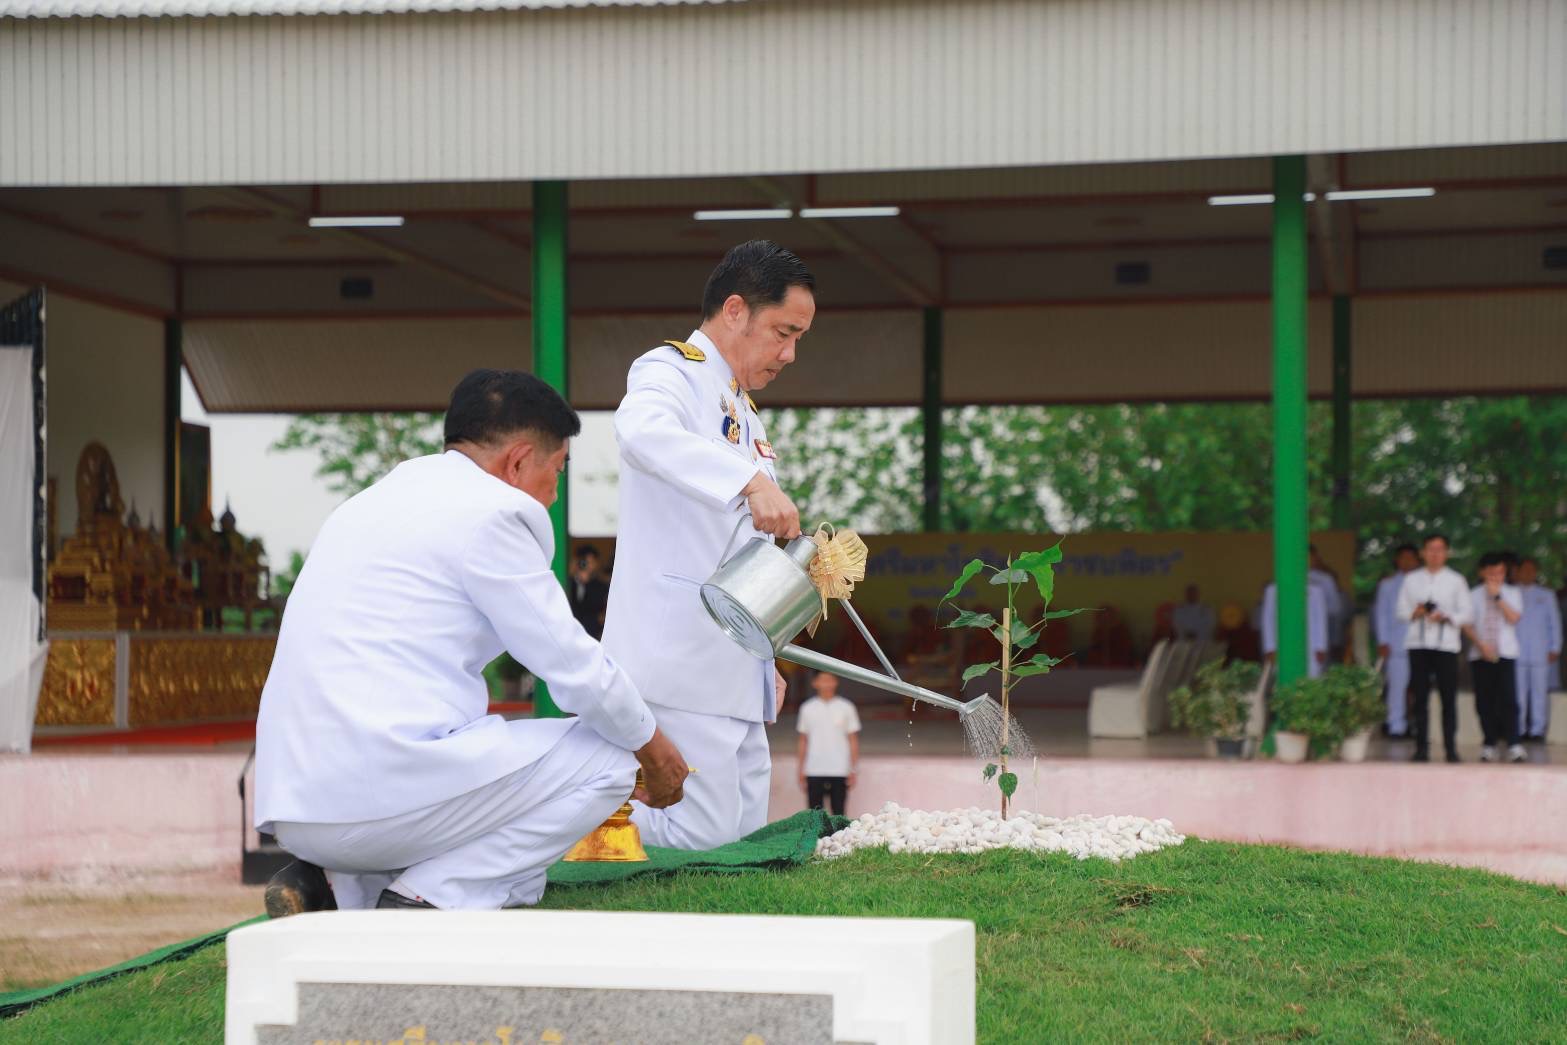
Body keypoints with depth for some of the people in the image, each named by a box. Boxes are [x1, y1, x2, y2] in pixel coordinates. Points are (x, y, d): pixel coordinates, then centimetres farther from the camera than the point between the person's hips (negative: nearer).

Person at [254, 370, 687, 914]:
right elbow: (573, 665, -2)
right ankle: (433, 898, -9)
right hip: (380, 791, -9)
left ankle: (334, 887, 8)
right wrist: (655, 749, 16)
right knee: (606, 759, 2)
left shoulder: (377, 501, 23)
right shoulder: (488, 509, -5)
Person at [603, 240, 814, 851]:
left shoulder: (743, 413, 24)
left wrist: (765, 659, 22)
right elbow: (641, 430, -32)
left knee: (746, 841, 9)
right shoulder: (670, 372, -5)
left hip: (734, 673, 10)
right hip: (680, 660, -9)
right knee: (701, 842, -14)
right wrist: (751, 480, -42)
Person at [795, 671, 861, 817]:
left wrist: (854, 769, 0)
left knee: (839, 814, 0)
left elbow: (853, 740, 6)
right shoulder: (807, 708, 8)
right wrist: (801, 770, 7)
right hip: (814, 772, 1)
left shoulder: (845, 707, 5)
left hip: (839, 771, -1)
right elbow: (803, 742, 11)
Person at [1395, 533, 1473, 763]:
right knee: (1420, 697, -1)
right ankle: (1421, 747, 1)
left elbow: (1466, 613, 7)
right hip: (1418, 643, 1)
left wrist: (1446, 617, -11)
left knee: (1448, 697, -4)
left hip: (1446, 643, -1)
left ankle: (1451, 748, -1)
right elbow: (1399, 610, 12)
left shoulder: (1455, 580, 9)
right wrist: (1414, 613, -9)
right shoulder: (1411, 579, 13)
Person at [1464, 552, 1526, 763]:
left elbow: (1514, 618, -7)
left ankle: (1514, 745, -14)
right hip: (1480, 655, 1)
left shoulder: (1512, 593, 9)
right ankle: (1490, 744, 8)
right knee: (1484, 701, 1)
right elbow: (1467, 624, 4)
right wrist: (1481, 645, -9)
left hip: (1505, 653, -1)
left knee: (1508, 699, -11)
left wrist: (1497, 596, -11)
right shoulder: (1474, 595, 8)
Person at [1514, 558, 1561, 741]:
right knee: (1518, 693, -4)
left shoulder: (1546, 595, 15)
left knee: (1540, 692, -4)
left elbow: (1555, 622, 14)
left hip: (1540, 654, 0)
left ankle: (1538, 730, -2)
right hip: (1517, 653, 0)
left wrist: (1555, 649, 7)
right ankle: (1519, 730, 0)